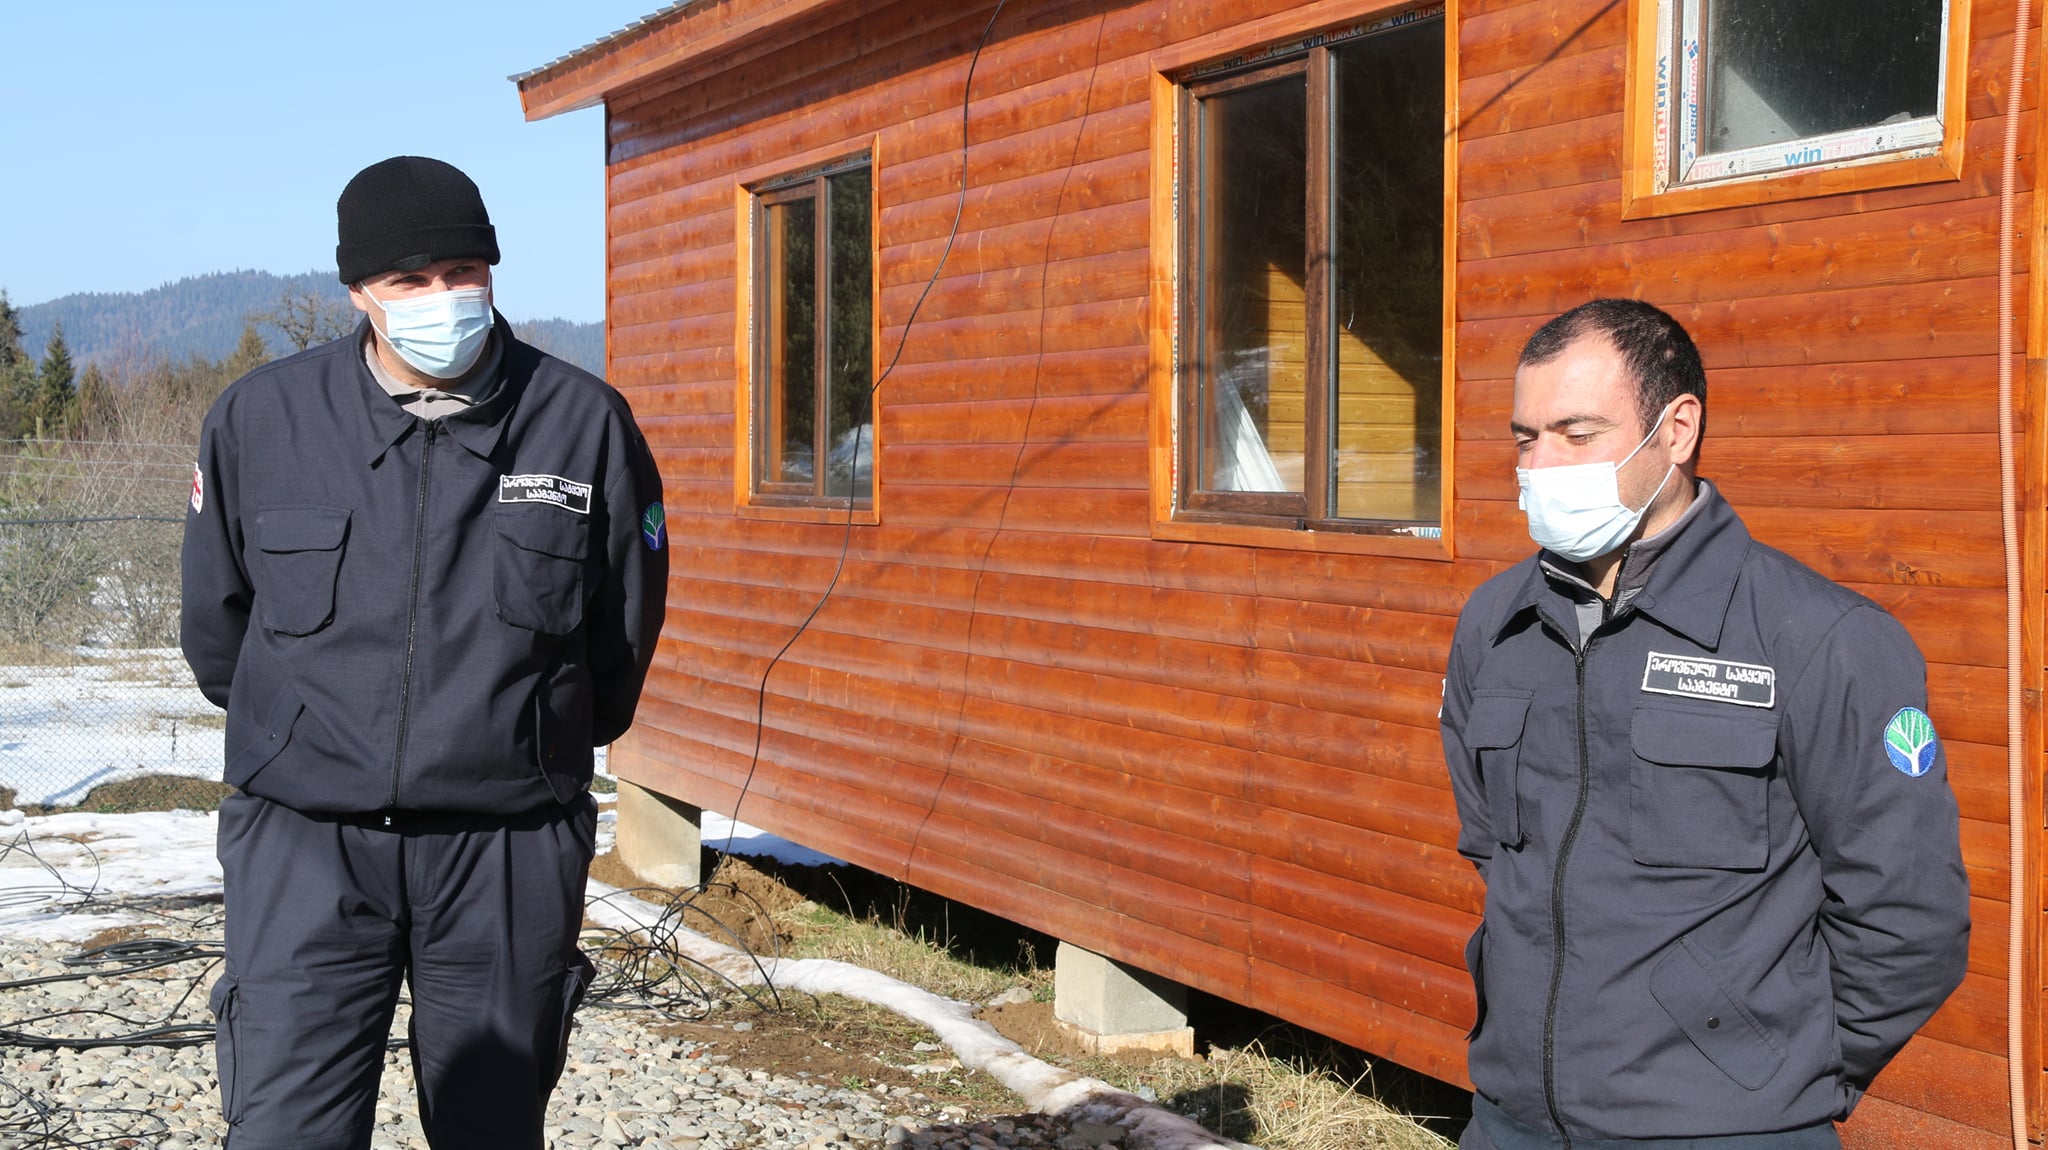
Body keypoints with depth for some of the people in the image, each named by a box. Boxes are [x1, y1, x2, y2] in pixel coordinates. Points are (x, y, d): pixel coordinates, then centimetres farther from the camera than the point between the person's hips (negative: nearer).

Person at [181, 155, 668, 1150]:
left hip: (507, 848, 0)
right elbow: (216, 619, 15)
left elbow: (623, 631, 11)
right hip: (307, 842, 0)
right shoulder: (260, 420, -2)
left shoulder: (585, 423, -3)